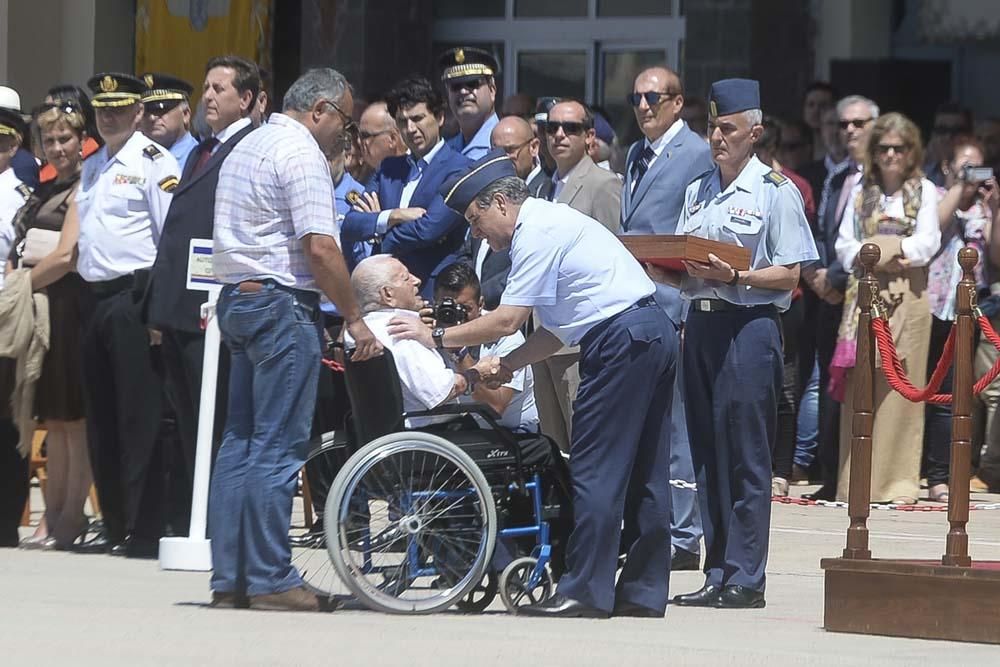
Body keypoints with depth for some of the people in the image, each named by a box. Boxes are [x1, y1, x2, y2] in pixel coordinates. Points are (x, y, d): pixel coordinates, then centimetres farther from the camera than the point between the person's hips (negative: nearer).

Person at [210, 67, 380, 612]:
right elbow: (320, 247, -18)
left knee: (241, 441, 9)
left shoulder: (247, 148, 20)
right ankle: (269, 580, -8)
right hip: (282, 302, -9)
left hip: (236, 297, 10)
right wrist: (354, 318, -12)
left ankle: (229, 578, 9)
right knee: (278, 446, -8)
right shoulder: (301, 153, -10)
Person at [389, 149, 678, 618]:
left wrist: (436, 337, -6)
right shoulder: (552, 222, 21)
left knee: (596, 470, -7)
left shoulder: (537, 233, -9)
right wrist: (505, 365, 13)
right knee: (643, 471, 10)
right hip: (654, 332, 10)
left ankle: (585, 591, -6)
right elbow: (558, 330, 21)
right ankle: (644, 592, 12)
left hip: (621, 341, -10)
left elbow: (506, 320, -14)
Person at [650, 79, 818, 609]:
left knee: (745, 455, -7)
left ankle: (745, 578, -6)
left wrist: (734, 276, -20)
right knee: (706, 453, 7)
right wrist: (661, 269, -1)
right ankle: (717, 575, 11)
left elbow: (788, 274, -8)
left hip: (750, 324, -7)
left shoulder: (775, 191, -2)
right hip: (700, 322, 7)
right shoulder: (697, 191, 18)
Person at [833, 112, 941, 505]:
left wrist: (893, 250, -12)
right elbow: (845, 244, 7)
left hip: (908, 293, -2)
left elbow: (927, 242, -2)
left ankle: (899, 481, -4)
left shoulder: (923, 192, 7)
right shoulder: (861, 191, 13)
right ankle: (856, 479, -2)